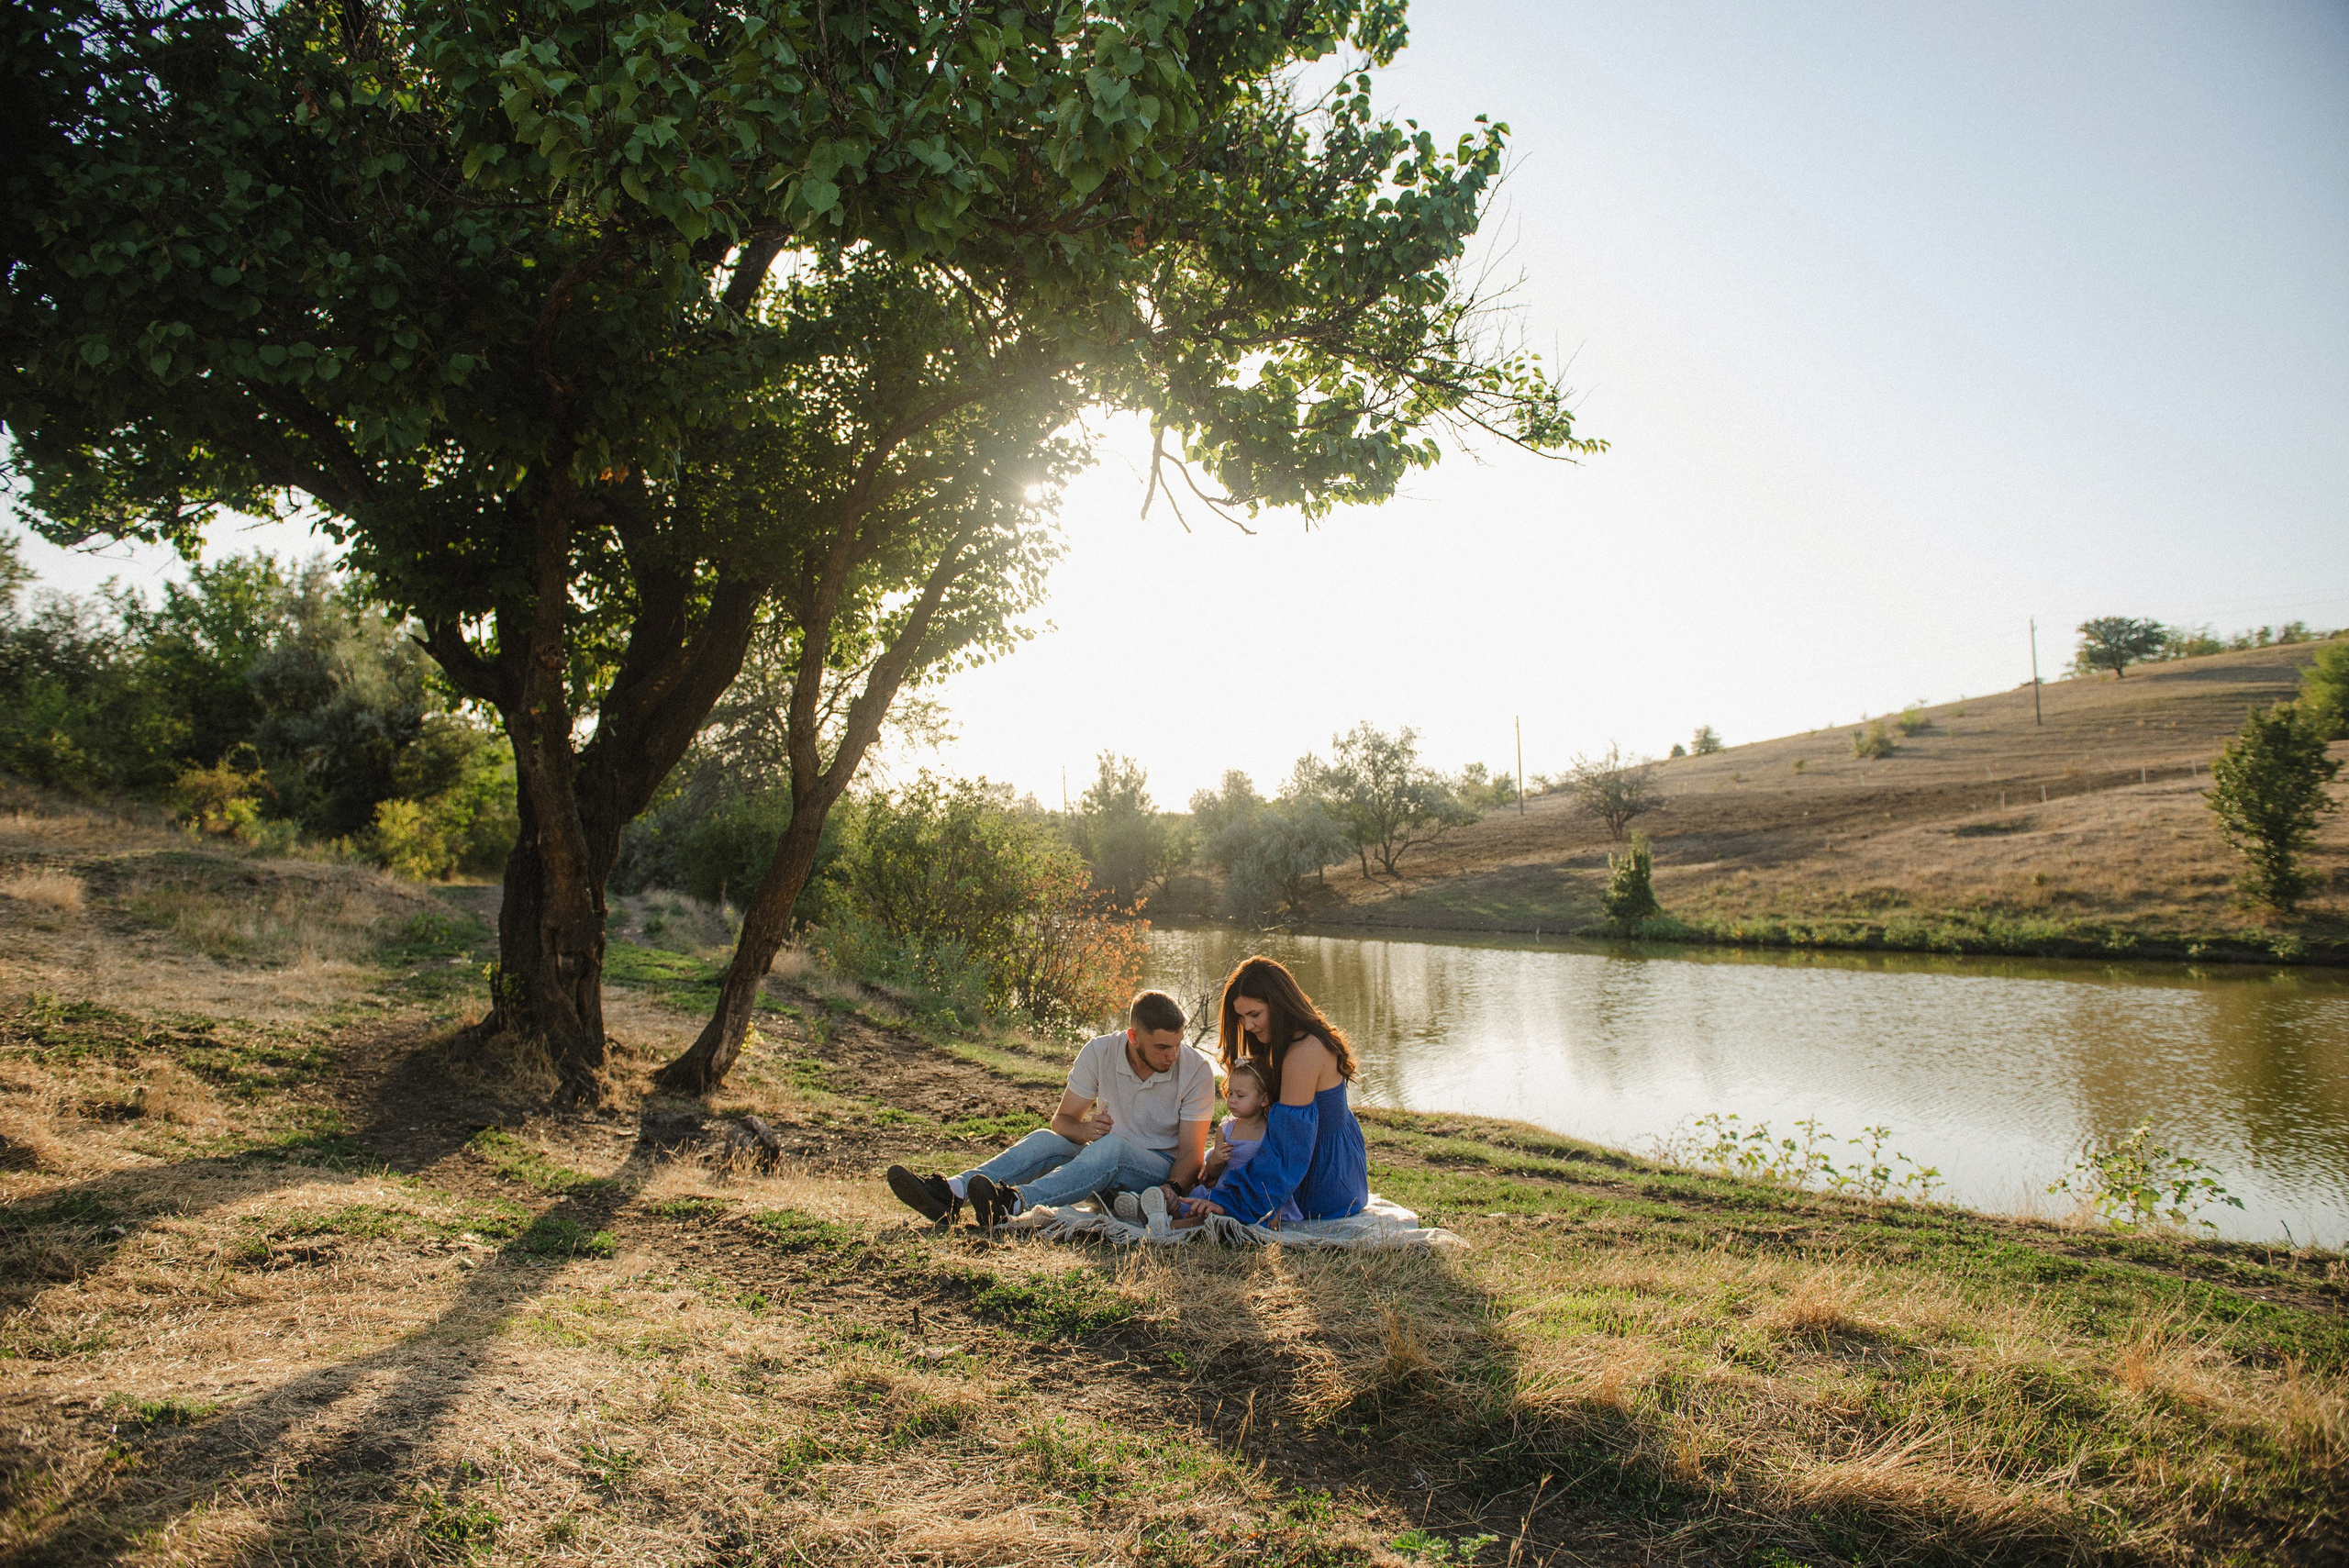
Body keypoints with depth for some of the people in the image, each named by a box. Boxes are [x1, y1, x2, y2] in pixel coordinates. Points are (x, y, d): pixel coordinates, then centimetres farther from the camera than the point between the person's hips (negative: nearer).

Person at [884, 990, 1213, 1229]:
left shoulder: (1195, 1070, -15)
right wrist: (1084, 1129, -24)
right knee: (1045, 1140, -24)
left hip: (1165, 1169, -4)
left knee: (1113, 1146, -36)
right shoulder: (1099, 1053, -9)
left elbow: (1192, 1153, -13)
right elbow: (1062, 1120, -1)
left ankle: (1014, 1203, -55)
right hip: (1110, 1167, 4)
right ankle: (949, 1192, -41)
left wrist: (1171, 1189, -33)